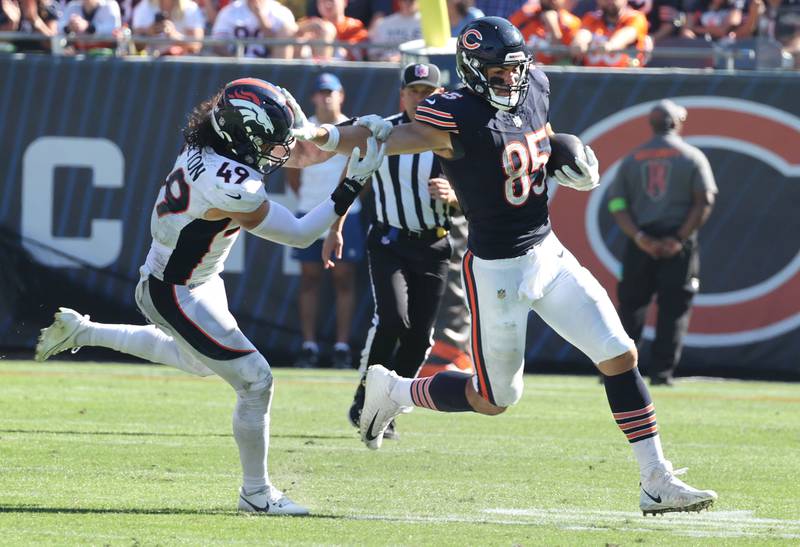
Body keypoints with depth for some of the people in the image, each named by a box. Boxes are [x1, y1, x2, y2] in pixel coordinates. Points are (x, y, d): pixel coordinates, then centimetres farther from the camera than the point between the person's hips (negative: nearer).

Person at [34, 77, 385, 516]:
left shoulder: (204, 148, -8)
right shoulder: (231, 187, -34)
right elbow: (299, 235, -26)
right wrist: (354, 184, -27)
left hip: (198, 278, 10)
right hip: (175, 295, -10)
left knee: (199, 360, 35)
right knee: (254, 380, -6)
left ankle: (82, 332, 40)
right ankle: (256, 493, 7)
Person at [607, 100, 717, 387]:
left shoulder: (632, 159, 10)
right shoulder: (692, 157, 3)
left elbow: (617, 204, 1)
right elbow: (703, 202, -7)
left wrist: (639, 238, -8)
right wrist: (679, 239, -10)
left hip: (640, 244, 2)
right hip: (679, 248, -2)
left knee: (631, 306, 9)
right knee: (674, 309, 2)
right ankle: (661, 372, -4)